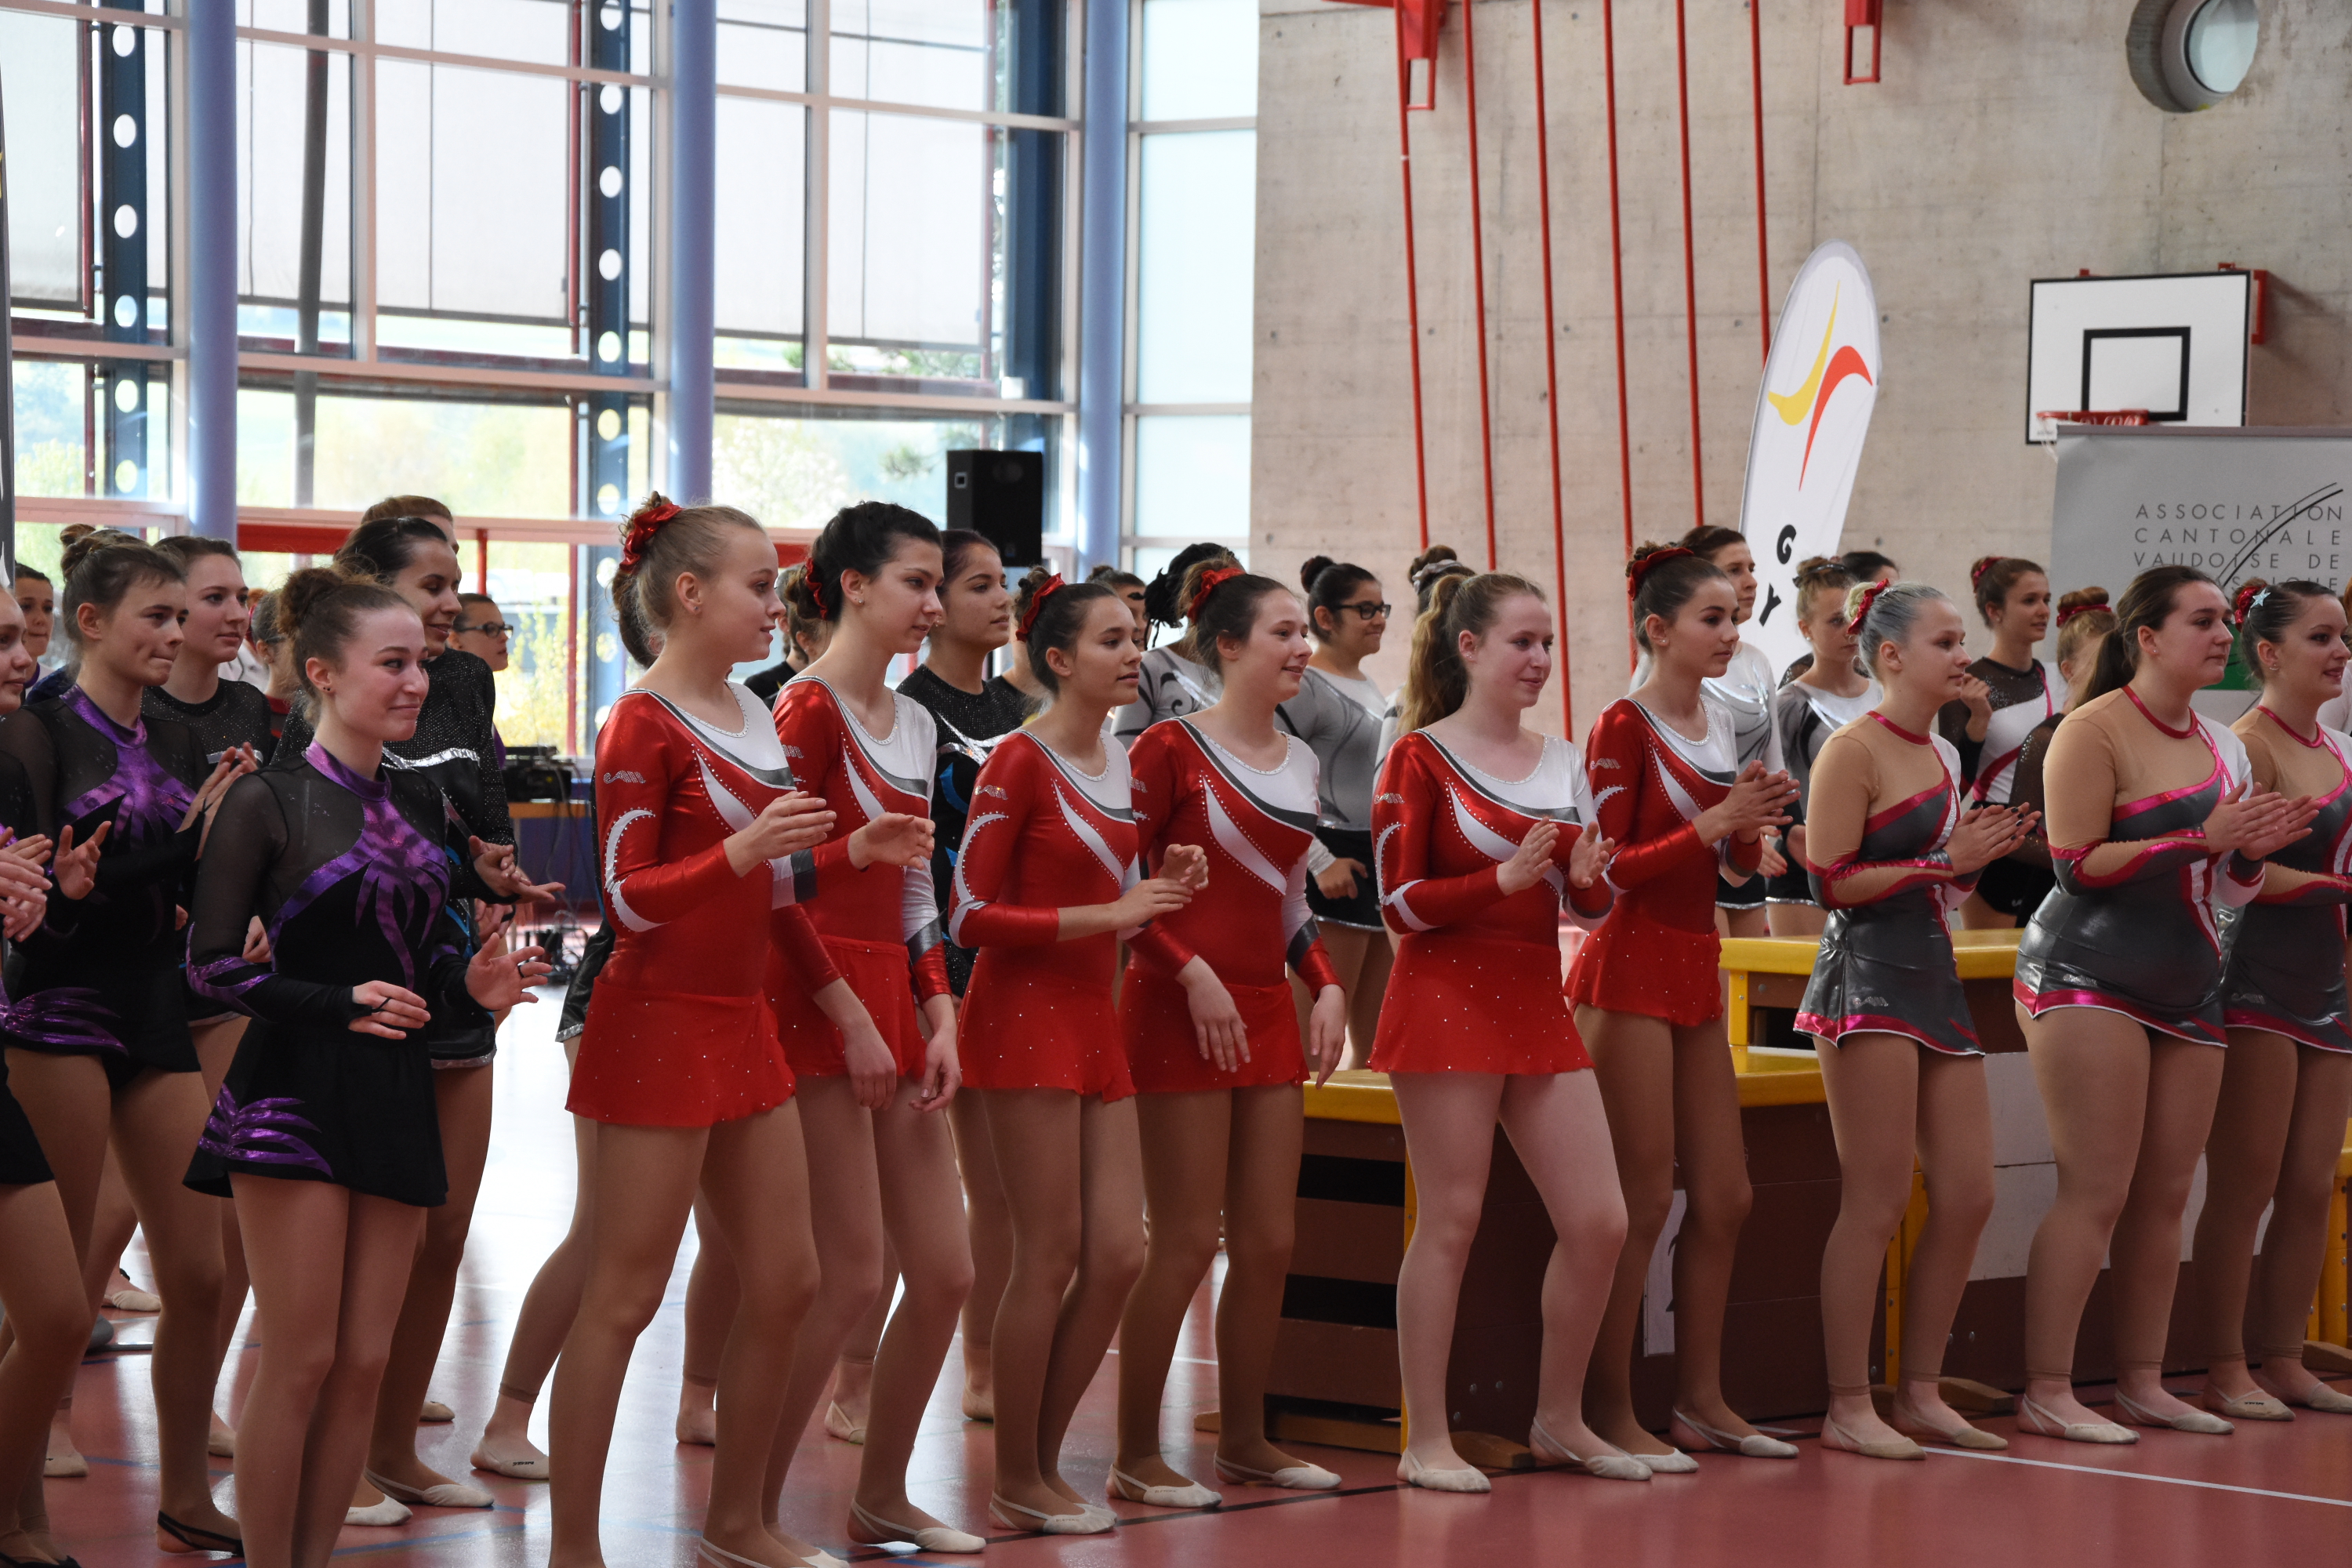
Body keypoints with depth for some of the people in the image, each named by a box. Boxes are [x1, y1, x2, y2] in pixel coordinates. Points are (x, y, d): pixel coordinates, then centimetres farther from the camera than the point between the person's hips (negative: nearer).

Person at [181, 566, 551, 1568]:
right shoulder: (267, 802, -7)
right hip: (295, 1085, -6)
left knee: (365, 1362, 5)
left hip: (395, 1095, 6)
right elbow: (212, 964, -10)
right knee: (301, 1358, -6)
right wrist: (340, 1004, -20)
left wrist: (470, 983, -1)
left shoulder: (418, 802, 12)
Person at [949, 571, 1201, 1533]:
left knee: (1118, 1255, 4)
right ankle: (1017, 1488, 6)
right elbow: (971, 917, -14)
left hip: (1095, 1019, 8)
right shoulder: (1019, 761, -11)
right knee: (1051, 1257, -5)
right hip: (1024, 1013, -8)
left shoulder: (1118, 765, 12)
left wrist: (1161, 888, 0)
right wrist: (1109, 913, -17)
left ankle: (1041, 1464, 16)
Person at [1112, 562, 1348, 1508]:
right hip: (1181, 1010, -7)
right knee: (1186, 1242, -6)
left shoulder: (1299, 763, 14)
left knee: (1269, 1240, 8)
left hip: (1268, 1012, 7)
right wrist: (1193, 972, -19)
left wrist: (1326, 984, 8)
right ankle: (1136, 1458, 2)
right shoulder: (1173, 747, -8)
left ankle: (1245, 1439, 20)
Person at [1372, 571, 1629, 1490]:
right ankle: (1426, 1440, 3)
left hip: (1538, 1007, 6)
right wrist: (1504, 877, -21)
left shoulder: (1563, 761, 13)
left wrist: (1589, 879, -7)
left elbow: (1586, 908, 16)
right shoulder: (1421, 757, -4)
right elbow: (1400, 902, -9)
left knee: (1599, 1221, 1)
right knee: (1450, 1221, -5)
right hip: (1449, 1000, -6)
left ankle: (1559, 1420, 17)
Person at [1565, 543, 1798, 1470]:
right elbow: (1609, 866, -15)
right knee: (1642, 1203, -7)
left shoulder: (1719, 724, 13)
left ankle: (1700, 1401, 17)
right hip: (1632, 968, -8)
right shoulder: (1625, 726, -10)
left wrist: (1753, 821, -3)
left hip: (1696, 972, 8)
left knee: (1724, 1197, 9)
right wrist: (1716, 820, -21)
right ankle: (1608, 1412, -2)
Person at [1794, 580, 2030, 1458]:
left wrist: (1980, 856, 8)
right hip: (1868, 975, -9)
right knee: (1877, 1203, -8)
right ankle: (1848, 1408, -2)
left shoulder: (1944, 755, 17)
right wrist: (1943, 861, -14)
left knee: (1969, 1195, 7)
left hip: (1932, 975, 9)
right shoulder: (1853, 751, -9)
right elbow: (1832, 882, -15)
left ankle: (1921, 1394, 16)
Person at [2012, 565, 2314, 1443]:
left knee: (2166, 1194, 7)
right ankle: (2046, 1394, -10)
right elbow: (2077, 864, -16)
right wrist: (2202, 837, -20)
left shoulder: (2221, 745, 15)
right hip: (2091, 974, -8)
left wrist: (2255, 850, -2)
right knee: (2096, 1191, -11)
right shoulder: (2094, 730, -8)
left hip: (2188, 990, 8)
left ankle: (2143, 1384, 14)